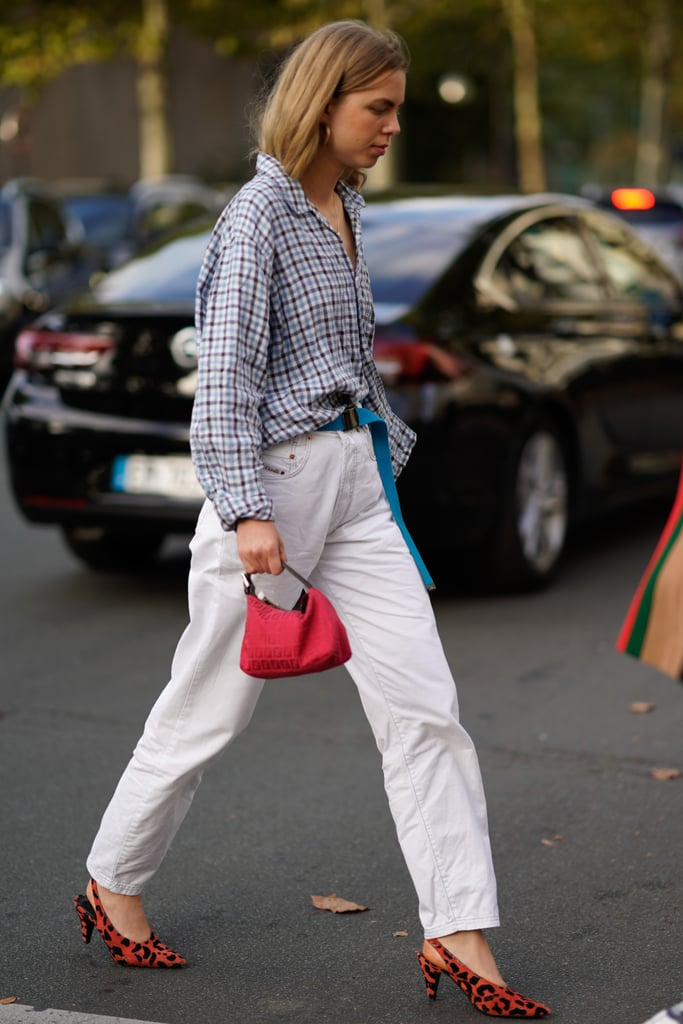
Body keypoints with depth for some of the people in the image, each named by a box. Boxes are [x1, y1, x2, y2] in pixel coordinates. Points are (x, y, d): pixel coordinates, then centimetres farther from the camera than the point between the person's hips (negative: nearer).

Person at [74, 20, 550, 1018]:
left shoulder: (346, 206, 13)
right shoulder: (260, 212, -11)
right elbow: (226, 372, -18)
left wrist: (390, 439, 25)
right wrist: (246, 511, -25)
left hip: (355, 482, 8)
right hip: (276, 479, -7)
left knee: (425, 706, -1)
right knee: (209, 711, 6)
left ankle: (458, 935, 4)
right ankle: (111, 882, 28)